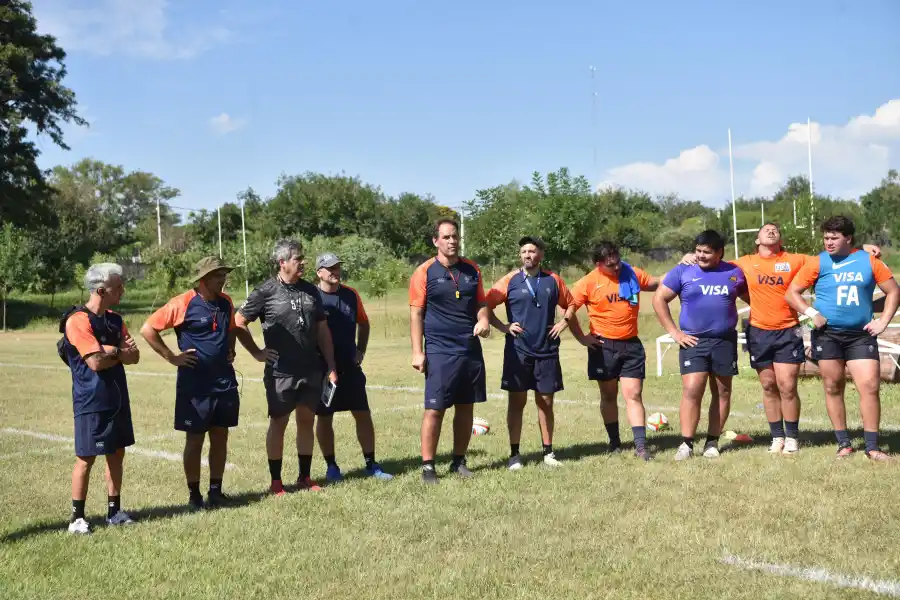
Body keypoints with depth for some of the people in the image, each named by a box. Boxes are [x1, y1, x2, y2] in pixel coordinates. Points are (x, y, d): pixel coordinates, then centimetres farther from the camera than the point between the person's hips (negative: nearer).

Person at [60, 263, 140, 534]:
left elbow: (134, 356, 6)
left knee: (117, 453, 11)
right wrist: (119, 352, -4)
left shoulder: (115, 320, 11)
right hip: (91, 401, -8)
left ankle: (114, 511, 21)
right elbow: (96, 362, -22)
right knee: (86, 457, -3)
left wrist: (109, 351, -13)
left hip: (118, 398, 8)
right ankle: (77, 516, 7)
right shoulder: (78, 321, -15)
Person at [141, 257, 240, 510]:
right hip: (194, 384, -5)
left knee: (220, 438, 9)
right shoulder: (183, 303, -12)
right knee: (195, 440, 3)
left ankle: (215, 491, 20)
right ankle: (194, 495, 14)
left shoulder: (226, 303, 7)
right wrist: (172, 357, -11)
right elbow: (148, 329, -10)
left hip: (225, 382, 5)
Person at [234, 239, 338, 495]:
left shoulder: (310, 290, 8)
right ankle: (275, 482, 13)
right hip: (280, 371, -5)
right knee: (278, 423, 4)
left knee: (307, 421, 10)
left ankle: (305, 478, 21)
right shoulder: (266, 292, -7)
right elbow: (239, 323, -2)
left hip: (311, 370, 5)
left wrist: (331, 367, 9)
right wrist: (256, 352, -4)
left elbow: (322, 330, 12)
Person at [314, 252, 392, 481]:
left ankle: (371, 464, 12)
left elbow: (363, 323, 18)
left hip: (350, 367, 4)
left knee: (363, 414, 3)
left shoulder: (351, 295, 5)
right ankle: (331, 466, 18)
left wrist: (360, 350, 8)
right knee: (324, 418, 5)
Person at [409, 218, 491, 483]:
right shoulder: (425, 272, -4)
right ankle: (428, 466, 4)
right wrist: (417, 351, -10)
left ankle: (459, 461, 22)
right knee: (434, 409, -5)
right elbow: (416, 313, -5)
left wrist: (483, 320, -5)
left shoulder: (471, 269, 9)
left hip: (471, 349, 5)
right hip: (439, 351, -4)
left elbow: (481, 303, 18)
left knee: (466, 407, 9)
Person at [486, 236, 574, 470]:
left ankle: (548, 452, 18)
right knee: (517, 402, 2)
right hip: (517, 351, -2)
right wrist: (503, 327, -6)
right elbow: (487, 305, 1)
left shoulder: (553, 280, 6)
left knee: (546, 402, 7)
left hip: (547, 351, 2)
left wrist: (563, 323, 4)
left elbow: (570, 304, 19)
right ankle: (514, 454, 10)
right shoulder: (510, 280, 0)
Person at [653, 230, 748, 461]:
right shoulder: (682, 272, 0)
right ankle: (686, 444, -7)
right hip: (693, 341, -2)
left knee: (723, 392, 7)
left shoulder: (734, 273, 6)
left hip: (725, 341, 3)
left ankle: (712, 442, 18)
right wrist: (674, 332, -3)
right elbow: (659, 299, 1)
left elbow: (751, 299, 19)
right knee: (692, 390, -12)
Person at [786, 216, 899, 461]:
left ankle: (872, 447, 3)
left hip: (861, 335, 1)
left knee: (870, 386, -6)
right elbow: (792, 293, 0)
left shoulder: (869, 261, 2)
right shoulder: (818, 263, -2)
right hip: (828, 335, 0)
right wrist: (812, 313, -12)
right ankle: (844, 444, 17)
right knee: (833, 388, 5)